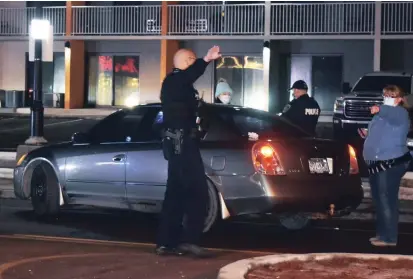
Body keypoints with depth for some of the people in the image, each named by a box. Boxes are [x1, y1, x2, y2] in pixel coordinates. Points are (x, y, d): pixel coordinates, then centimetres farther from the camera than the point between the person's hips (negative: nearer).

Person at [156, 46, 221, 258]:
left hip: (179, 144, 10)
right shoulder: (175, 80, -10)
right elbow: (190, 75, -37)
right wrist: (206, 60, -54)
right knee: (198, 193, -12)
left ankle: (166, 243, 10)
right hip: (182, 143, -10)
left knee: (176, 194, 10)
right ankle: (189, 240, -16)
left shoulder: (177, 83, 21)